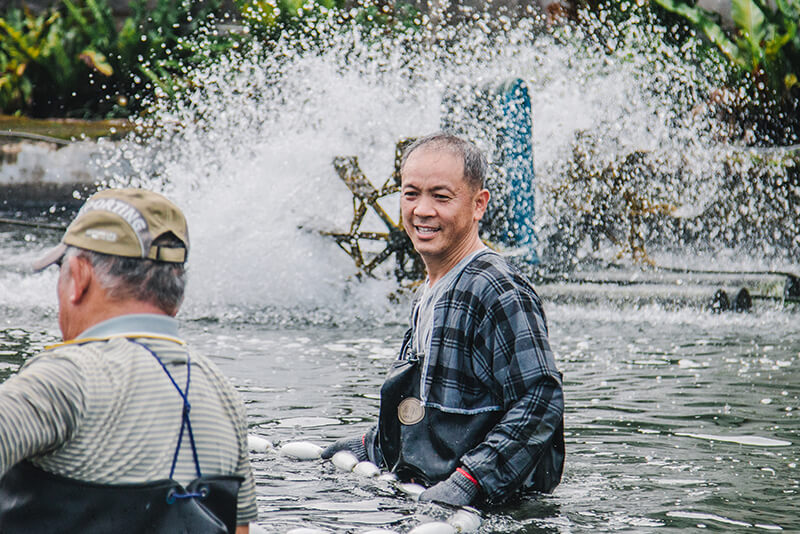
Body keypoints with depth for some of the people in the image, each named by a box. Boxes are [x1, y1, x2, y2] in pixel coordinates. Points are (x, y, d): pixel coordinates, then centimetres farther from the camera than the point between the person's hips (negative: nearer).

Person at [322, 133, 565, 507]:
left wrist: (466, 483, -23)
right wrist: (371, 446, 22)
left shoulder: (499, 292, -13)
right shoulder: (429, 295, 19)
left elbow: (540, 403, -20)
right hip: (421, 496, 9)